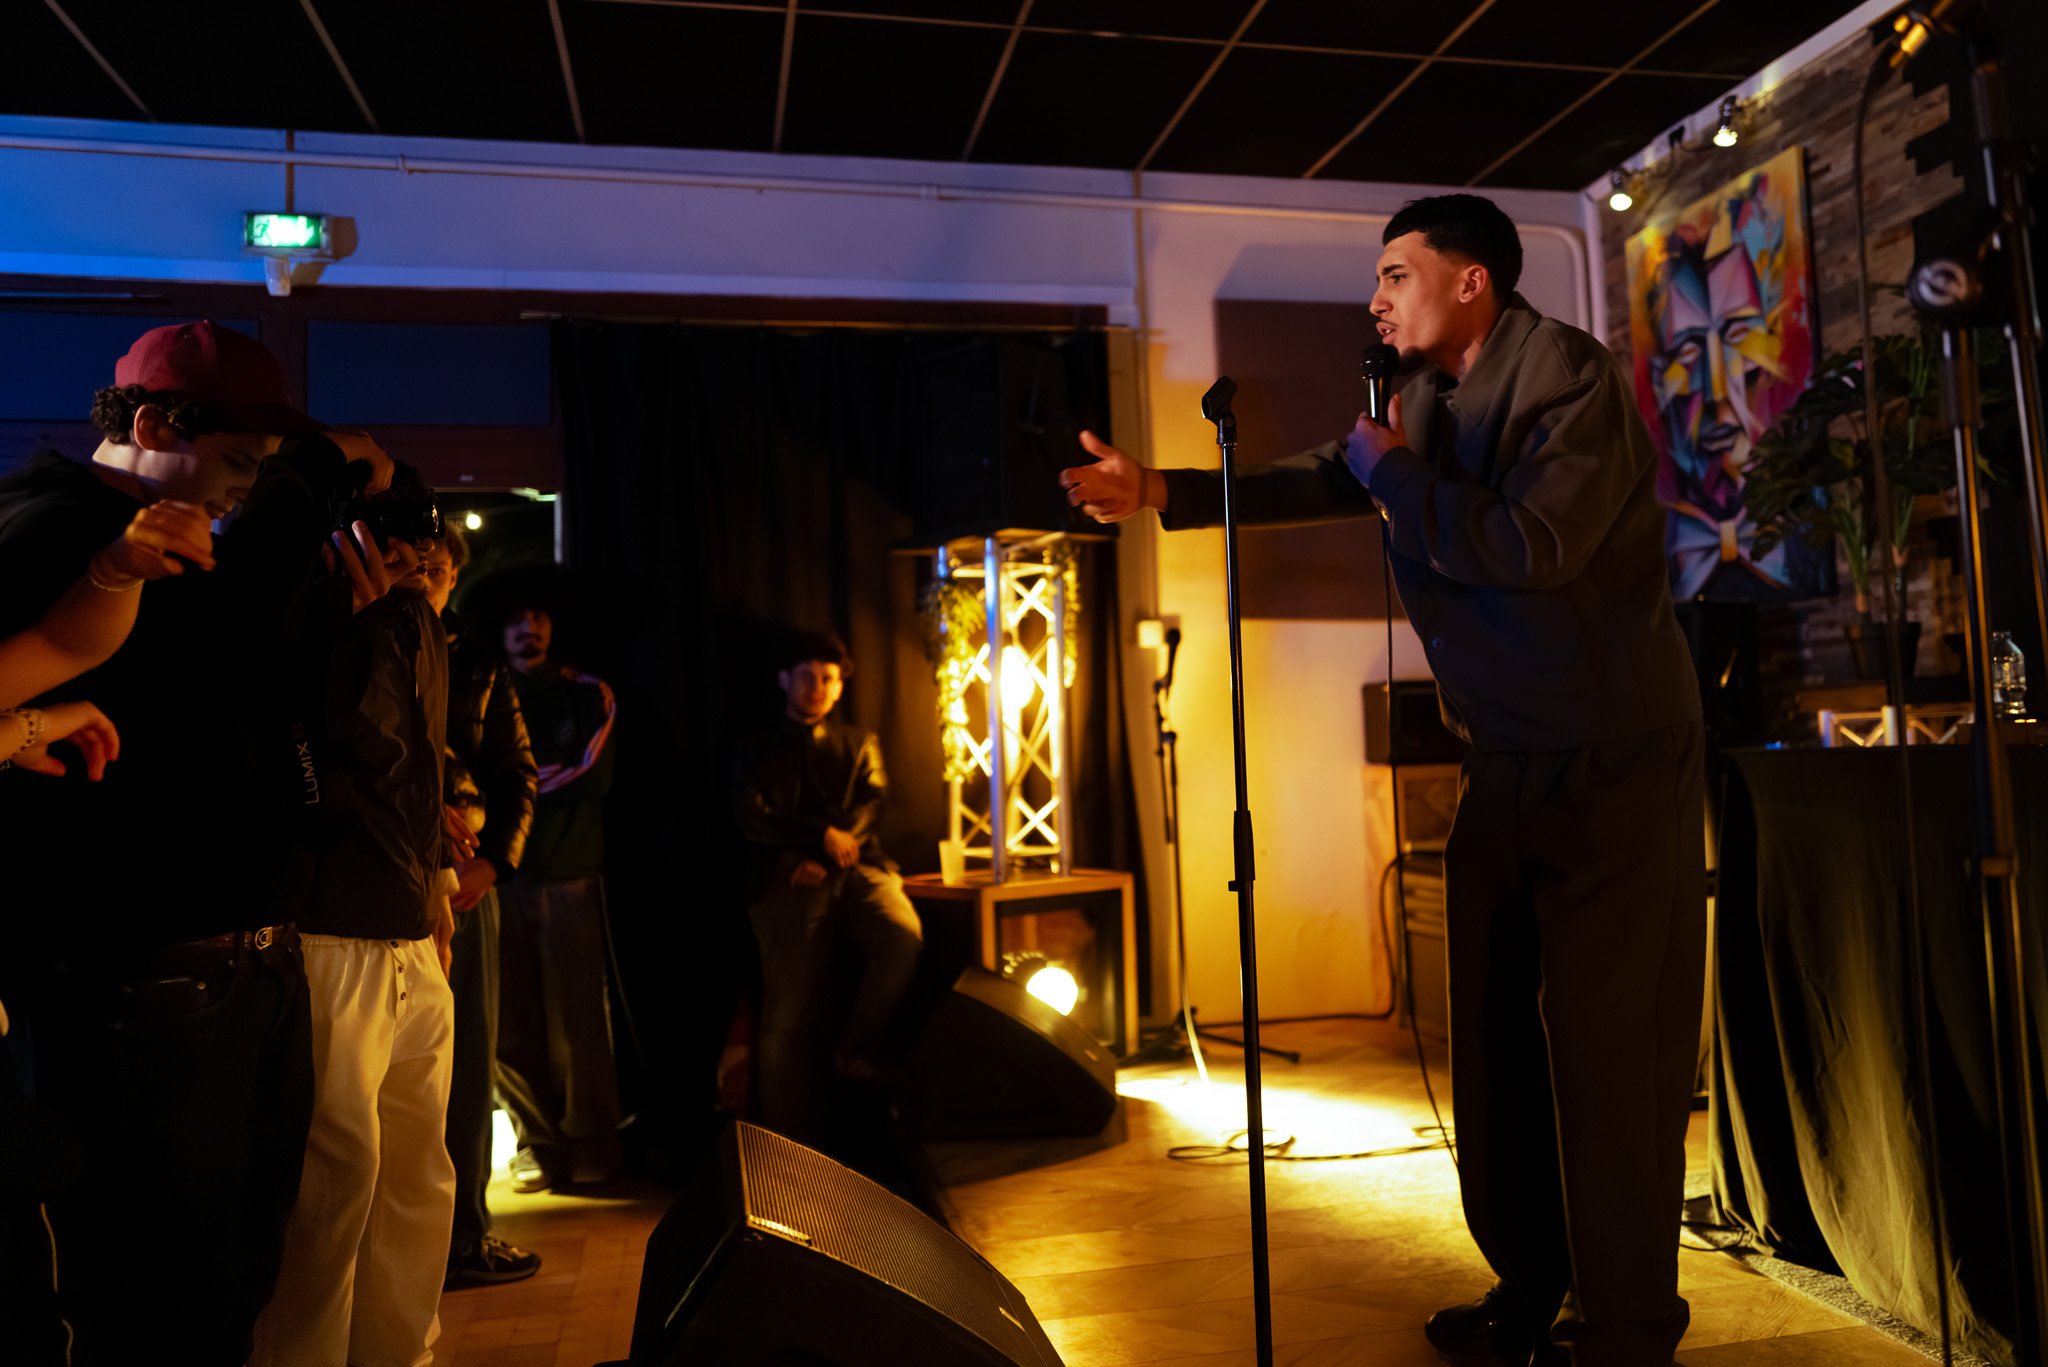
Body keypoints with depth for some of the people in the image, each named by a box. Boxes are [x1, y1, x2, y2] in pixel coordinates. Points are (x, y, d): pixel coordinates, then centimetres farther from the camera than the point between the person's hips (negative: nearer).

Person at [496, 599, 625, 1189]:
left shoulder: (587, 694, 10)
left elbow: (592, 776, -2)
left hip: (569, 871, -2)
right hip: (501, 874, 2)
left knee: (575, 1022, -3)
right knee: (505, 1027, 0)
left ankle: (589, 1146, 11)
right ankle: (538, 1140, 16)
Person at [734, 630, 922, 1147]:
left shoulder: (860, 743, 23)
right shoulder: (759, 751, 18)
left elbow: (872, 803, 7)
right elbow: (754, 822, 5)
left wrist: (827, 859, -10)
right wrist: (821, 835, -10)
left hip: (855, 866, 2)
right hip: (790, 876, -1)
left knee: (905, 937, -29)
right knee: (788, 1013, -10)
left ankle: (855, 1047, -7)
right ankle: (789, 1144, -2)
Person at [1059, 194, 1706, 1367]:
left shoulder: (1571, 376, -14)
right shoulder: (1428, 397, 10)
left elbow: (1535, 542, -27)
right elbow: (1320, 482, 12)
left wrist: (1396, 471, -14)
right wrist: (1163, 493, 4)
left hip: (1616, 762, -8)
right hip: (1509, 762, 8)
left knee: (1611, 1049, -3)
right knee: (1495, 1034, 14)